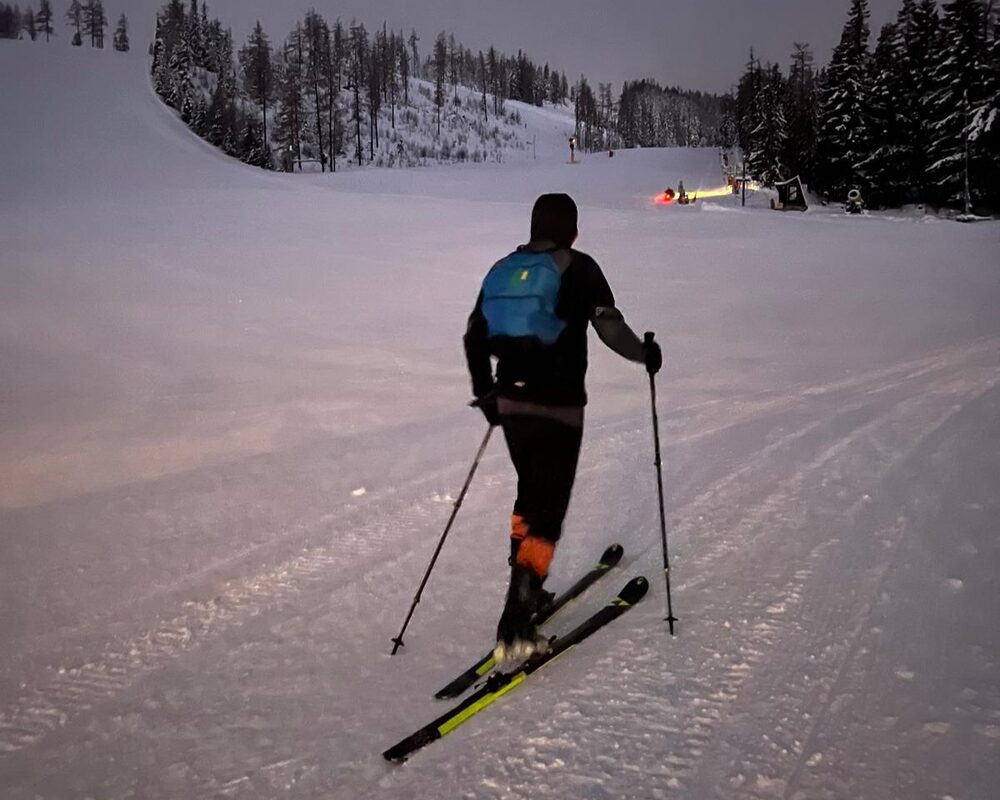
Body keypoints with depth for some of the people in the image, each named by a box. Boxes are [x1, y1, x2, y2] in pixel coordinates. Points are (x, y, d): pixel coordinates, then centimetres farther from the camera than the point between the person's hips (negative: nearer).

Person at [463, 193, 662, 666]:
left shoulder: (503, 269, 11)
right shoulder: (578, 267, -6)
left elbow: (475, 336, 13)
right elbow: (609, 325, -12)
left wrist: (486, 393, 23)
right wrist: (645, 353, 7)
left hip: (511, 401, 6)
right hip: (558, 406, -6)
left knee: (530, 493, 24)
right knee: (548, 508, -2)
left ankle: (526, 591, 31)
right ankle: (514, 629, -7)